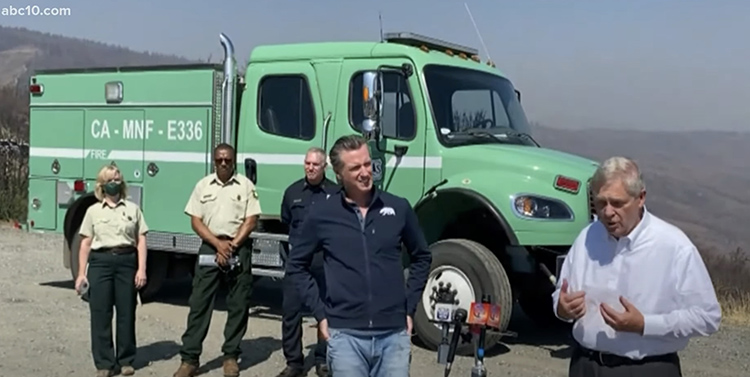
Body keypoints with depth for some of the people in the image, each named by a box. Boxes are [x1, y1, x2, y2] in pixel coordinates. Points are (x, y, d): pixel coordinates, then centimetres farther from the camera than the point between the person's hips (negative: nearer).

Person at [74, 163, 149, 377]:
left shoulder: (133, 209, 9)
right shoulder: (93, 211, 9)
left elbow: (141, 240, 5)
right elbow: (86, 243, 8)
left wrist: (141, 269, -4)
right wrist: (81, 273, 2)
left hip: (127, 261, 0)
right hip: (100, 261, 0)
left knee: (126, 312, 4)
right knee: (100, 313, 0)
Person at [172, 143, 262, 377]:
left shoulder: (245, 185, 4)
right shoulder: (203, 185, 8)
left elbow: (251, 220, -1)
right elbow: (195, 221, 4)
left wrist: (231, 246, -10)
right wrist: (218, 244, -9)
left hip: (239, 249, -1)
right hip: (210, 246, 1)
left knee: (238, 305, 2)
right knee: (199, 302, -1)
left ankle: (231, 356, 13)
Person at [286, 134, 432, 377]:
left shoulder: (399, 208, 3)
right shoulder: (322, 214, -1)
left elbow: (421, 258, 16)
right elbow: (297, 265, 10)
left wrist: (409, 309, 10)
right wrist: (320, 313, 4)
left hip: (394, 334, 1)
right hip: (345, 335, -1)